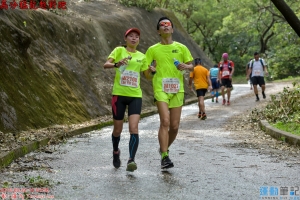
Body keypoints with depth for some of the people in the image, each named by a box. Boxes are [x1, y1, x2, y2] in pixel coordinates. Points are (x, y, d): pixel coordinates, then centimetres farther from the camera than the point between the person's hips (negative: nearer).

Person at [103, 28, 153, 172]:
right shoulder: (119, 50, 2)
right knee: (117, 129, 9)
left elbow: (147, 75, 16)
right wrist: (116, 64, -30)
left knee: (134, 128, -15)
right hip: (119, 94, -1)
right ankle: (116, 152, 37)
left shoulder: (141, 56, 11)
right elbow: (105, 65, -10)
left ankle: (131, 160, -17)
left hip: (135, 95, 2)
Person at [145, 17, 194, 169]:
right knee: (165, 122, -18)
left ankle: (164, 149, 31)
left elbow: (191, 66, 14)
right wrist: (151, 70, -15)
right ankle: (164, 157, -15)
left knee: (175, 125, 5)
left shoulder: (181, 48, 9)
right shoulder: (153, 49, 5)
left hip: (177, 89, 3)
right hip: (160, 88, -2)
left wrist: (186, 66, -9)